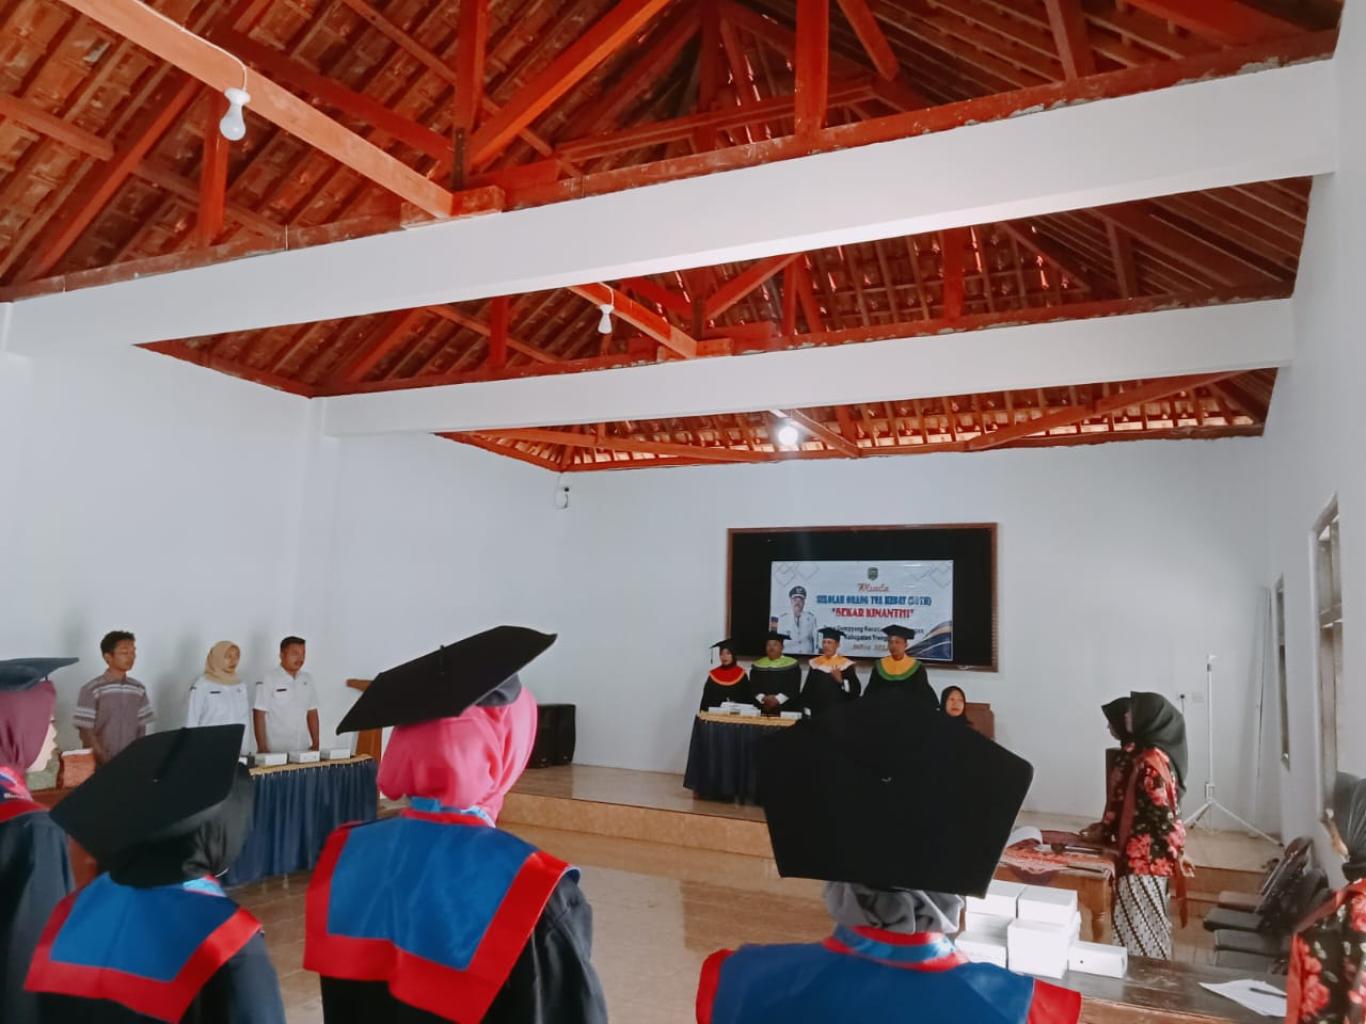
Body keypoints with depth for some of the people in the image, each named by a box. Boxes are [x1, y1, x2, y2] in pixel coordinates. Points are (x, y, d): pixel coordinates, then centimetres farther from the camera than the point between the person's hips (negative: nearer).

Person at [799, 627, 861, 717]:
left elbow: (856, 690, -7)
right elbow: (807, 690, 9)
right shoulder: (814, 663, 8)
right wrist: (807, 710, 2)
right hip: (817, 713, 3)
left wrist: (841, 681, -22)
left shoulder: (846, 664, -1)